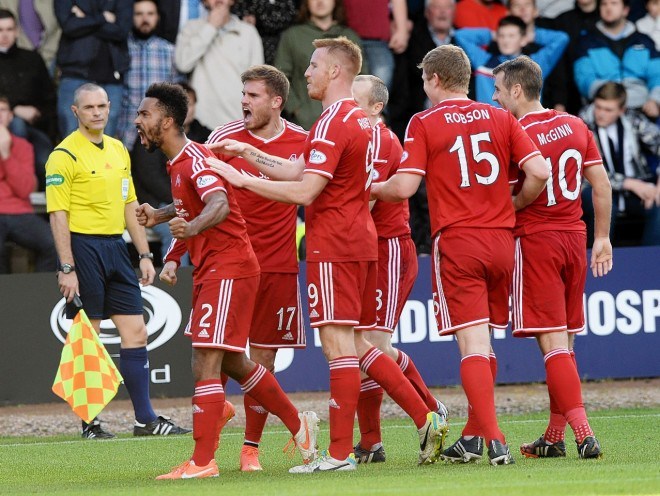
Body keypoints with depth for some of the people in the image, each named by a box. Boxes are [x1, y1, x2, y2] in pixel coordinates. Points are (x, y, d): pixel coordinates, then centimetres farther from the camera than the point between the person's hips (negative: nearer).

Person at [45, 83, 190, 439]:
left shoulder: (118, 150, 14)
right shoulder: (65, 154, -8)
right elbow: (58, 214, -12)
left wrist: (144, 255, 15)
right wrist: (66, 268, -18)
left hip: (115, 247, 7)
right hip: (83, 248, -7)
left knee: (135, 333, 5)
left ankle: (145, 419, 9)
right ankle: (89, 422, 4)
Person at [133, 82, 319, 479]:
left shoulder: (195, 160, -18)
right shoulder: (178, 162, 12)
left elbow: (220, 205, -37)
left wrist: (191, 228, -55)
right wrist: (159, 216, 21)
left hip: (228, 270, -10)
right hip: (210, 270, 10)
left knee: (206, 363, -14)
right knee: (232, 363, 19)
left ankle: (202, 461, -15)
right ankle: (298, 425, 33)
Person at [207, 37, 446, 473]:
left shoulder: (332, 123, -14)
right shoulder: (359, 121, 16)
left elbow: (304, 191, -19)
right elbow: (296, 170, 19)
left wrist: (242, 179, -15)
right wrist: (247, 153, 17)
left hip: (333, 248, -10)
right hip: (361, 243, 10)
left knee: (339, 346, -8)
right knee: (357, 345, 14)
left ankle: (340, 453, -8)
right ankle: (425, 419, 11)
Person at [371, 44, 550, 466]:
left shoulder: (424, 124, -3)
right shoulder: (501, 119, 8)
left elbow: (404, 187, -9)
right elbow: (539, 172, 0)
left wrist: (368, 189, 10)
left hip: (457, 243, -4)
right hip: (501, 241, 4)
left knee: (473, 344, -7)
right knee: (485, 343, 14)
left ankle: (494, 438, -18)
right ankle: (472, 438, 21)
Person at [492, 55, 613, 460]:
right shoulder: (576, 126, 8)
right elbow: (602, 184, 9)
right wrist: (603, 238, 15)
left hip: (535, 240, -6)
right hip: (575, 237, 6)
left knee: (553, 344, -7)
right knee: (564, 343, 13)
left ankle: (584, 435, -18)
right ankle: (555, 437, 18)